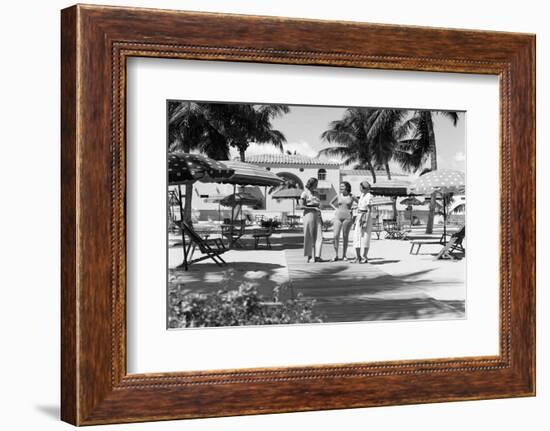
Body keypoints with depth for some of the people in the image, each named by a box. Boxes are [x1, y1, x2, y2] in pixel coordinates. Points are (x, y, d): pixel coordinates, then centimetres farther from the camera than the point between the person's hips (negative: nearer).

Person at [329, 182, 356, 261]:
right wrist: (336, 209, 7)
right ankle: (336, 255, -2)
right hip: (338, 217, 2)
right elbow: (331, 203, 23)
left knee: (345, 236, 1)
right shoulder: (338, 196, 7)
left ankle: (344, 255, 9)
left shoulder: (351, 197, 1)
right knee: (336, 236, -9)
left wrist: (352, 210, 0)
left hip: (347, 217, -2)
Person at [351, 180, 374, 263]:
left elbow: (369, 210, -15)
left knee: (365, 237, -4)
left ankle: (365, 257, 1)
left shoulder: (369, 196, -12)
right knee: (356, 237, 5)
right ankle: (358, 257, 10)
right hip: (359, 217, 8)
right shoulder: (362, 195, 13)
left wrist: (366, 222, -19)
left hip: (365, 218, -8)